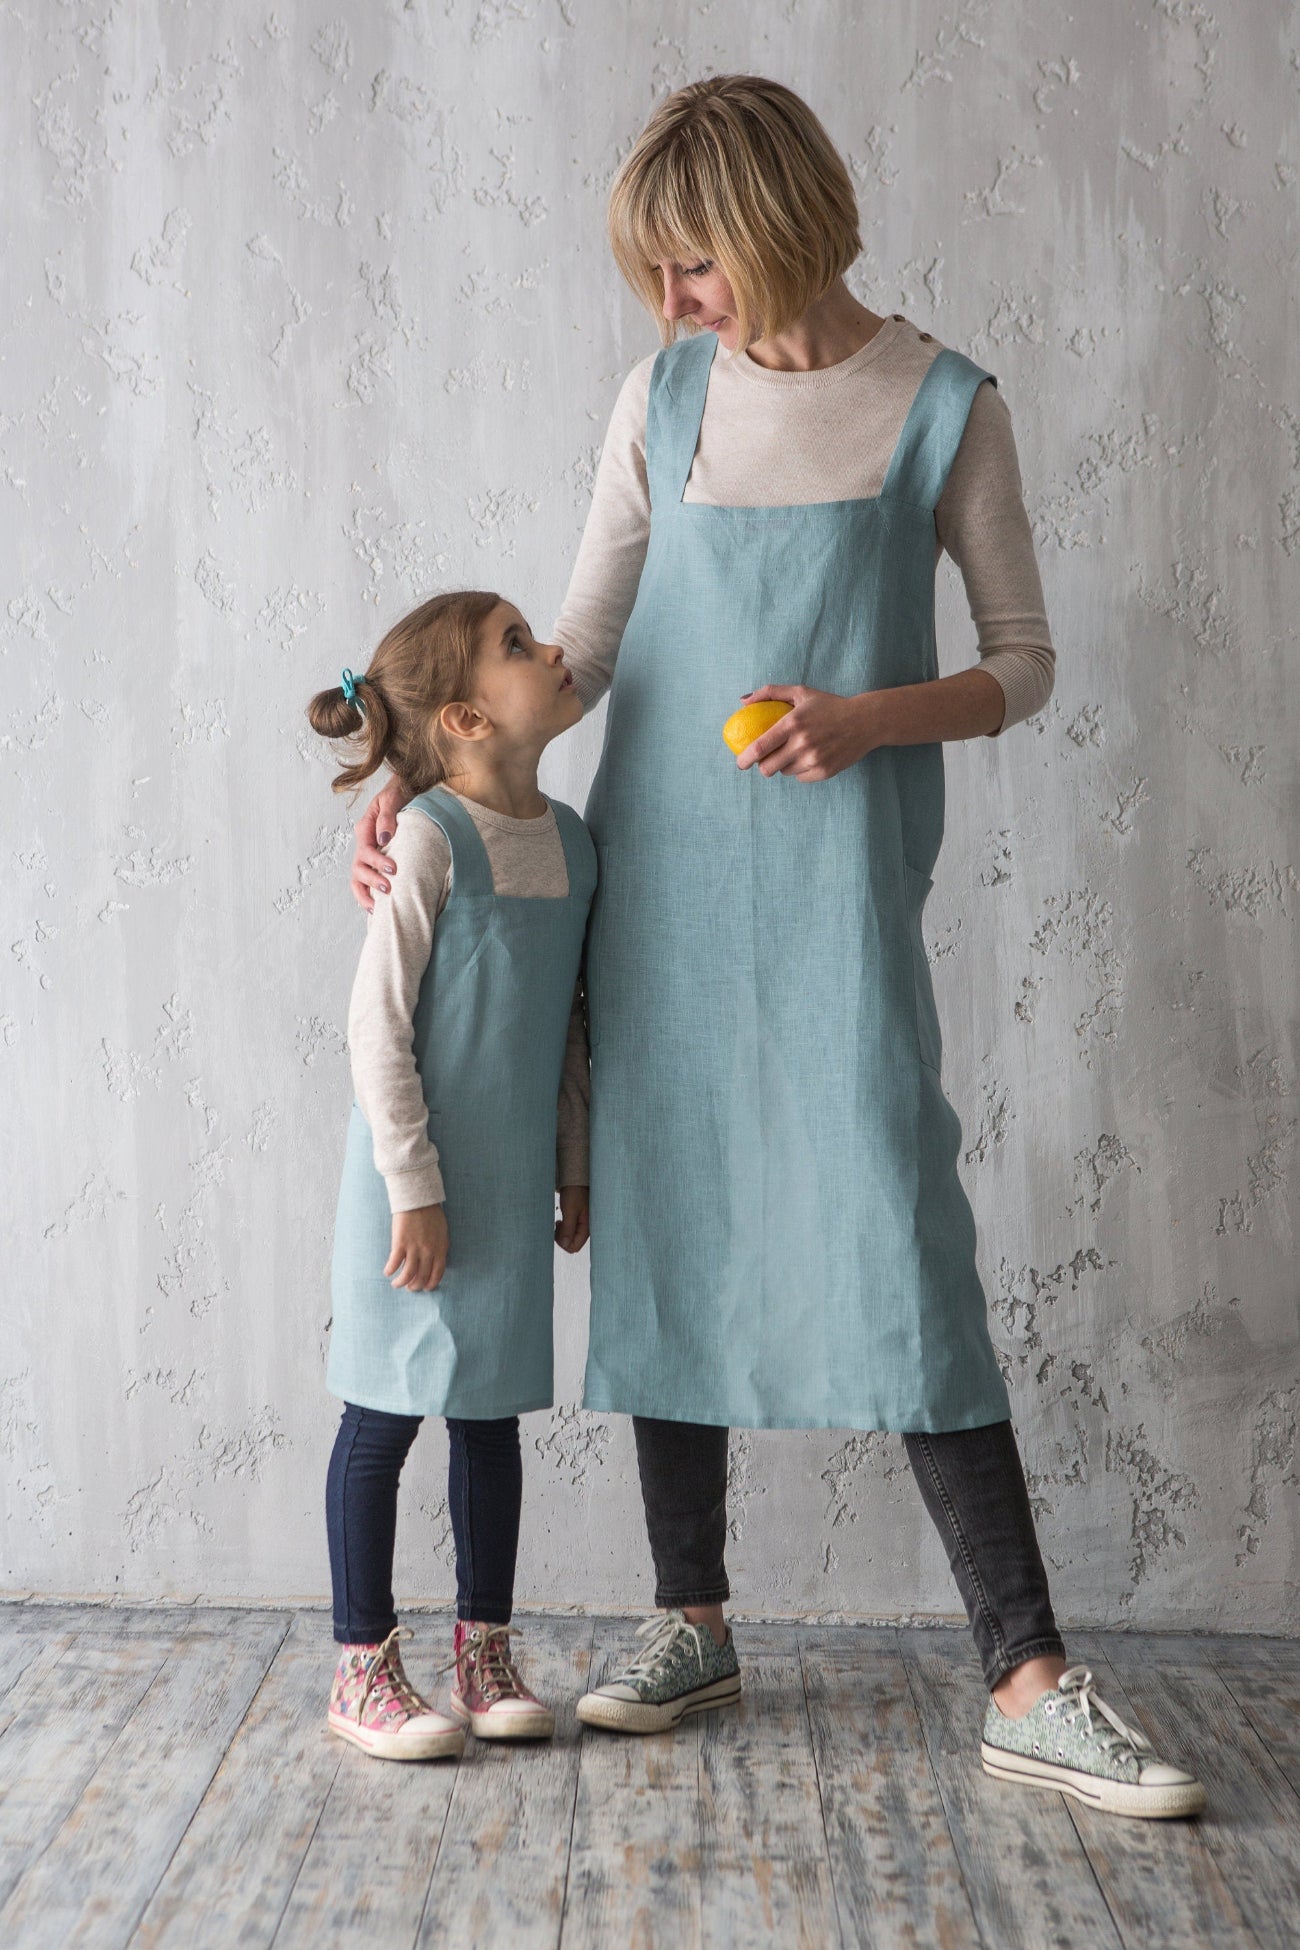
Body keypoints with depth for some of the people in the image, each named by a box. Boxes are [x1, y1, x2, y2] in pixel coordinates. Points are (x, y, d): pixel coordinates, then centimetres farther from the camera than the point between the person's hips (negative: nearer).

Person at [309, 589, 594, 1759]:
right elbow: (377, 1025, -16)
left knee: (492, 1416, 14)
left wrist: (576, 1170, 14)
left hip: (511, 1185, 7)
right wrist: (413, 1189, -17)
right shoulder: (430, 837, -16)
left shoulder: (570, 839, 5)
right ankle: (364, 1669, 17)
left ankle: (485, 1651, 27)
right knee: (384, 1420, 5)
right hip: (419, 1186, -6)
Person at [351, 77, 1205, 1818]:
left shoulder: (943, 406, -1)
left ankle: (1030, 1685, -4)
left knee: (897, 1244, -10)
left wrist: (870, 715, -14)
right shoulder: (667, 399, 9)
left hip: (832, 888, -4)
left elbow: (1023, 663, 3)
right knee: (665, 1232, 7)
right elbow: (580, 647, 12)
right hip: (658, 881, 4)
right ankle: (693, 1623, 21)